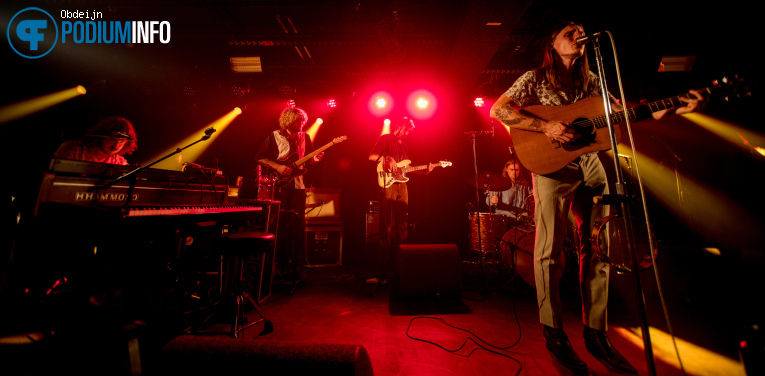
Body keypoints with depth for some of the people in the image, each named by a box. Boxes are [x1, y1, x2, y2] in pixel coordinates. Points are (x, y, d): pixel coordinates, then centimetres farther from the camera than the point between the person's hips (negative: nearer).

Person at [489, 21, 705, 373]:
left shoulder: (590, 80, 21)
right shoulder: (535, 78, 3)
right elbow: (498, 110, -10)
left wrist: (674, 108, 10)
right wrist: (545, 125, -18)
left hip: (589, 162, 7)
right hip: (552, 165, -6)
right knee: (550, 251, -4)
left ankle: (595, 332, 21)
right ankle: (553, 332, 12)